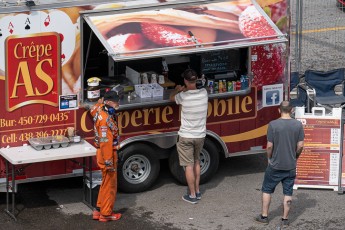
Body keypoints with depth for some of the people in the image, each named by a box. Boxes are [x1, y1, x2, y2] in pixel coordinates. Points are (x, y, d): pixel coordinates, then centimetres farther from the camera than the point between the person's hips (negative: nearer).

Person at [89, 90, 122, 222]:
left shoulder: (101, 111, 4)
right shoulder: (106, 119, -26)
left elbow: (93, 109, 33)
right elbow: (105, 142, -27)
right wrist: (109, 162, -26)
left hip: (105, 153, 10)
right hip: (107, 154, -10)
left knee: (106, 183, 19)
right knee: (109, 185, 2)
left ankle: (99, 210, 26)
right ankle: (106, 214, 11)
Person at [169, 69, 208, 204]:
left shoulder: (183, 96, -19)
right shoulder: (204, 93, -6)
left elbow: (172, 98, 4)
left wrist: (177, 90, 16)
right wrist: (184, 90, 27)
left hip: (186, 137, -5)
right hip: (200, 135, 5)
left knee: (189, 166, 3)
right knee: (196, 162, 22)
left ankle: (193, 196, 8)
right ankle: (197, 191, 29)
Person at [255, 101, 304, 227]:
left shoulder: (273, 124, -14)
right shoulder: (298, 125, -6)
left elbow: (269, 146, -11)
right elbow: (300, 146, -4)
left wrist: (270, 158, 7)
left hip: (275, 165, -2)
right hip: (291, 166, 2)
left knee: (267, 190, 15)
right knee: (288, 193, 11)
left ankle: (264, 216, 20)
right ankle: (285, 219, 15)